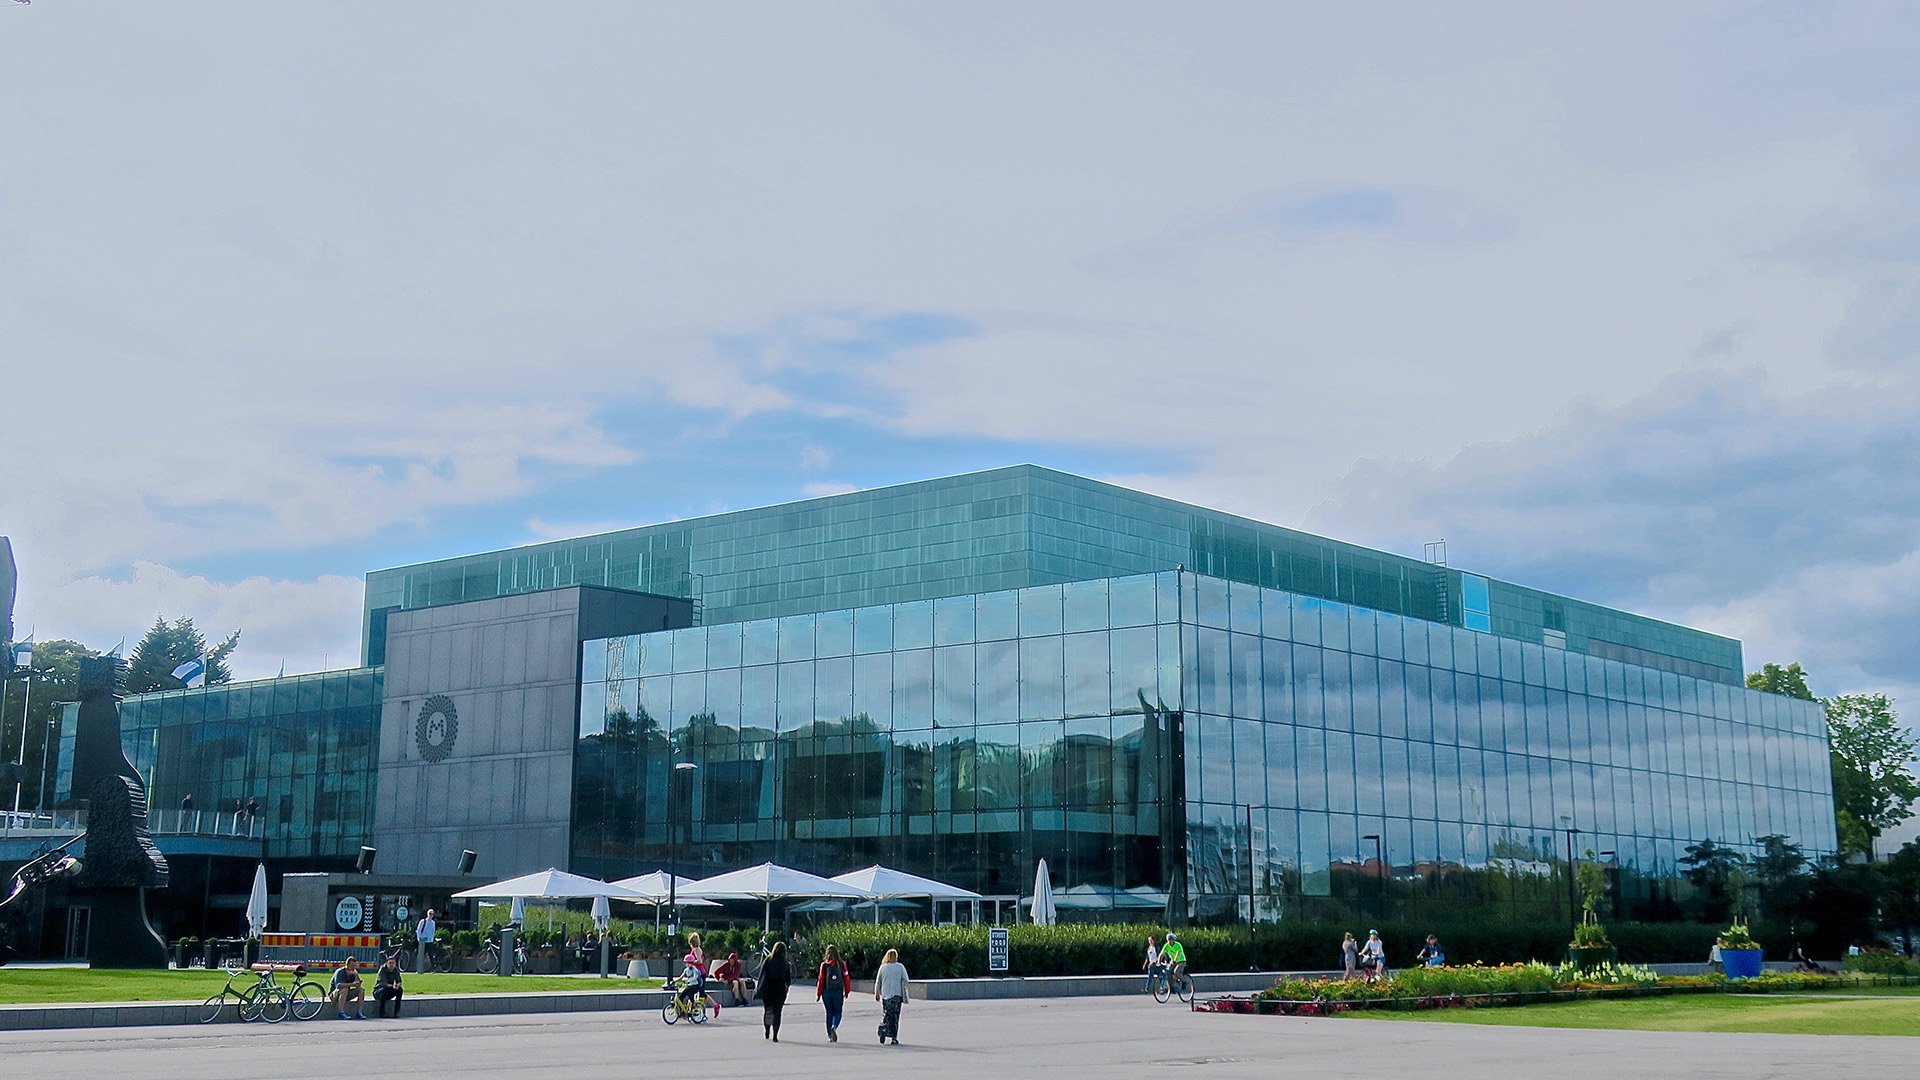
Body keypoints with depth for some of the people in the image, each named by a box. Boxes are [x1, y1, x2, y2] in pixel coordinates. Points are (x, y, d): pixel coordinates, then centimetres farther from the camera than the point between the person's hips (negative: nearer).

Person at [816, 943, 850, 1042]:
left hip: (826, 992, 1)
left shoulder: (824, 965, -3)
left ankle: (830, 1036, 12)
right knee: (837, 1012, 9)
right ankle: (834, 1027, -20)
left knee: (829, 1013, 12)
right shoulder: (841, 965, -3)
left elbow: (821, 980, -4)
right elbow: (846, 979, 0)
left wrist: (818, 994, 4)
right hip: (838, 992, -1)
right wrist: (847, 992, 11)